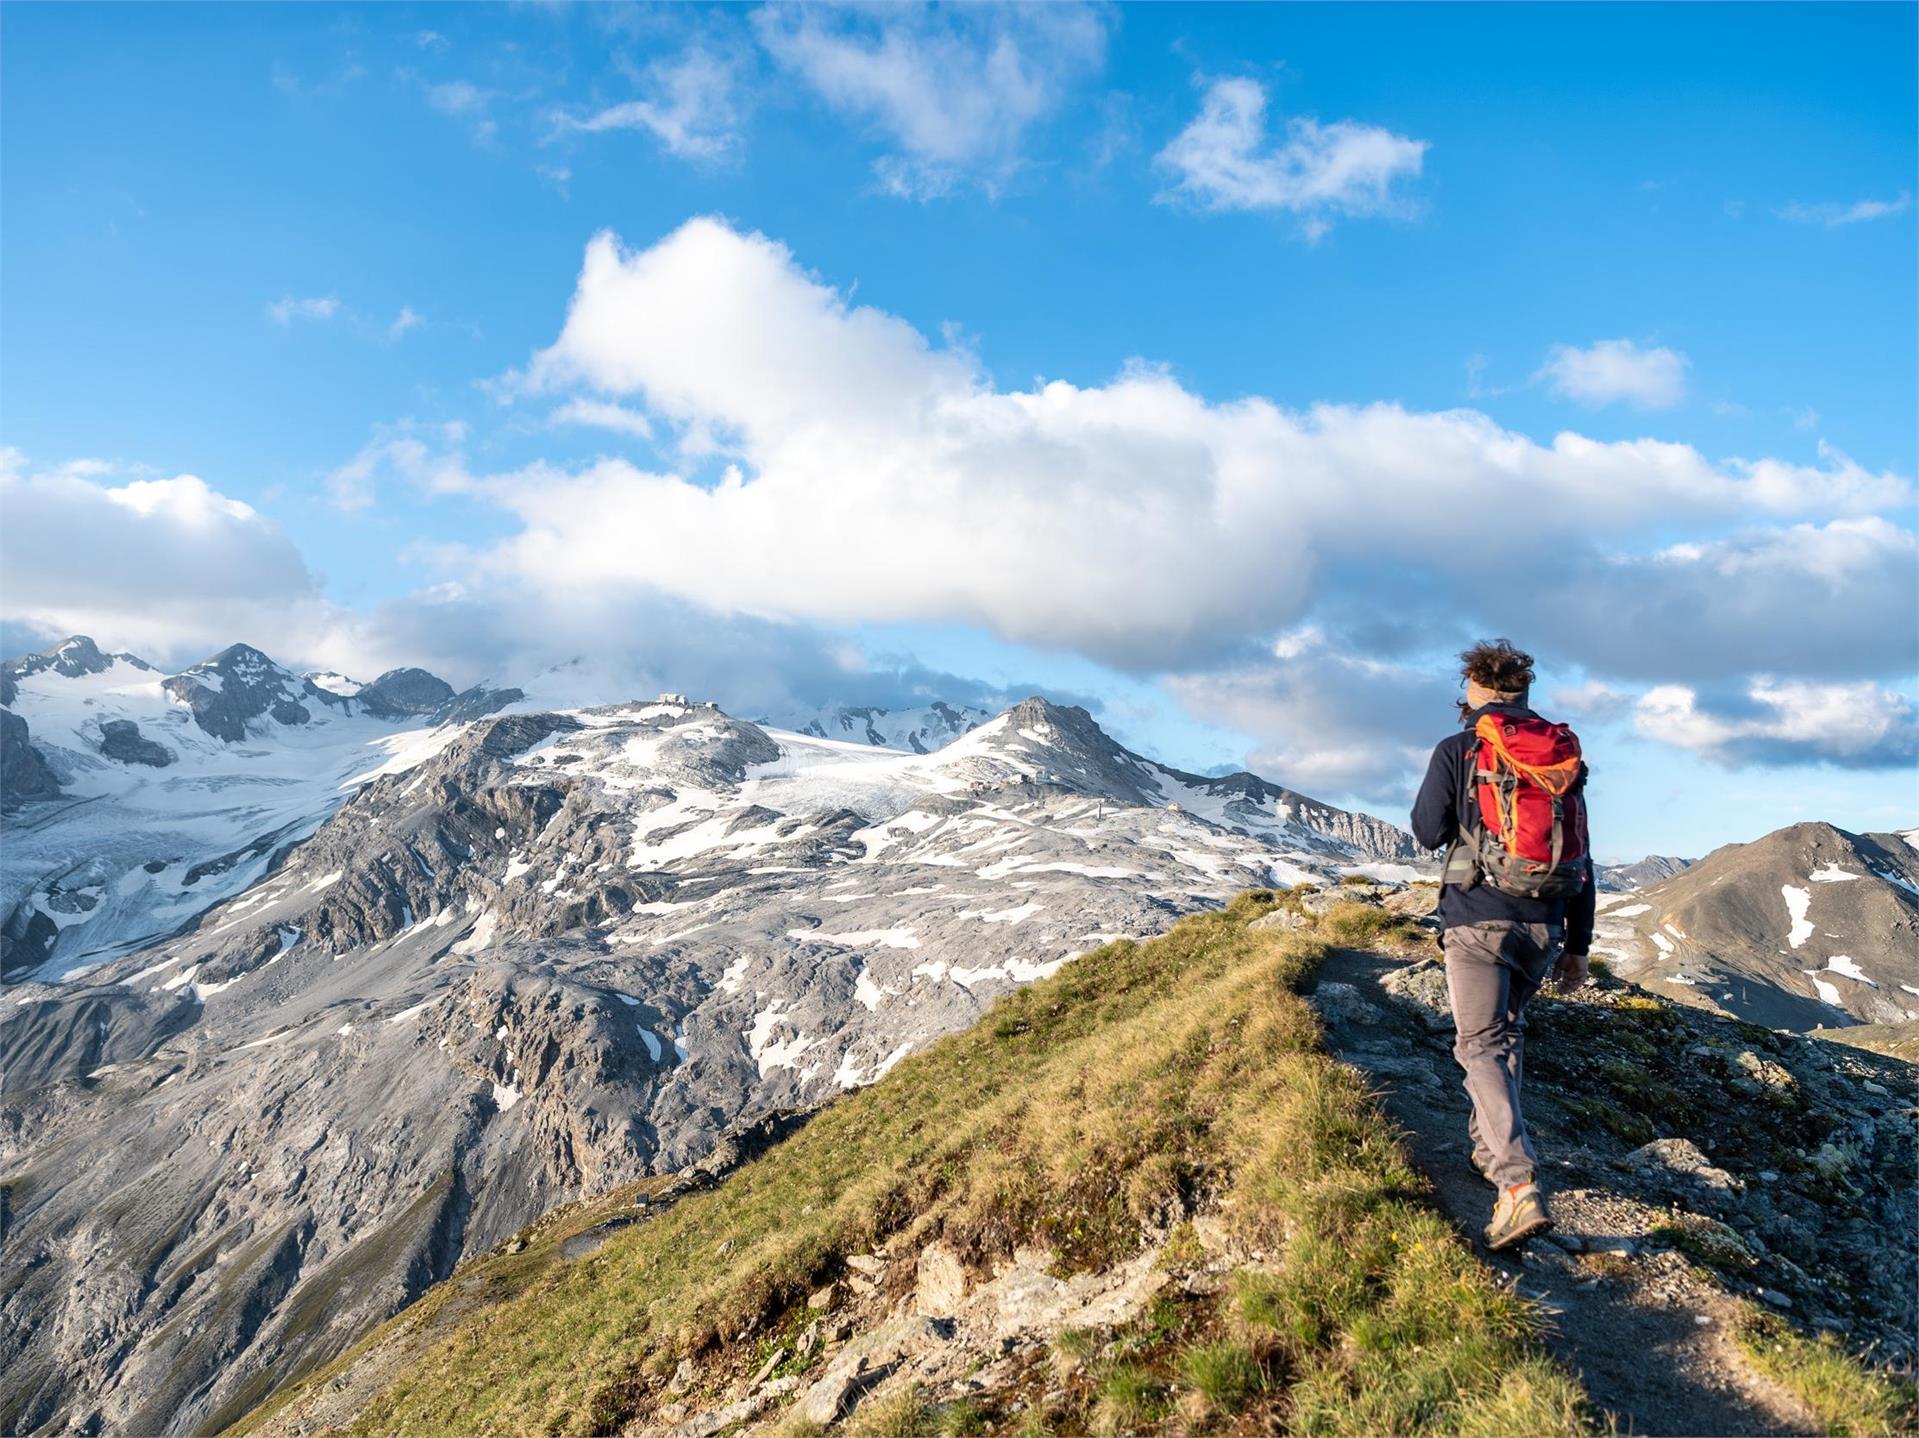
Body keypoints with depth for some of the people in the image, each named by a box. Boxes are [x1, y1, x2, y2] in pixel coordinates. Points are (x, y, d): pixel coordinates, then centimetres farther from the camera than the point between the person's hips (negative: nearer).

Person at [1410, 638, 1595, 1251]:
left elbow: (1427, 832, 2)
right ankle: (1487, 1144, 34)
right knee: (1506, 1032, 23)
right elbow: (1582, 857, 10)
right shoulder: (1567, 754, 8)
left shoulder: (1458, 751, -6)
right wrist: (1578, 945, 16)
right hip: (1543, 925, 5)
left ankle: (1520, 1184, -20)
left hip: (1477, 919, -5)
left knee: (1482, 1046, -6)